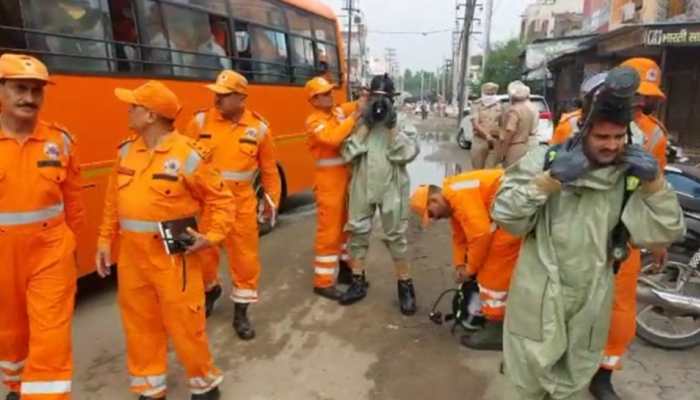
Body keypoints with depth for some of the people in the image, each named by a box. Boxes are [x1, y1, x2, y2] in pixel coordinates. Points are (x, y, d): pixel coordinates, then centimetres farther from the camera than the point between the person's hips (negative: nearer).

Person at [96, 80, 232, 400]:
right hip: (131, 253, 6)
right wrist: (105, 240, 11)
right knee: (139, 323, 16)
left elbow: (221, 199, -7)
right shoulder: (127, 151, 6)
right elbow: (113, 201, 13)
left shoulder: (188, 155, -13)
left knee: (184, 323, 3)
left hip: (172, 254, -6)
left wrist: (212, 236, -16)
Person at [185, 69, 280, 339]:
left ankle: (241, 311, 24)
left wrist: (272, 199, 9)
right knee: (202, 255, 13)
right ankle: (210, 290, 46)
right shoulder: (201, 121, -4)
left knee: (245, 256, 5)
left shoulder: (258, 128, -4)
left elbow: (269, 168, 6)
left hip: (241, 203, 0)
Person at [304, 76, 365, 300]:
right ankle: (323, 282, 4)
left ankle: (345, 268, 33)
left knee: (347, 225, 17)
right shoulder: (314, 122, -13)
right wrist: (354, 117, -24)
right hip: (329, 179, -8)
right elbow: (333, 138, -28)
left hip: (347, 175, 8)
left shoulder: (338, 111, 9)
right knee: (329, 230, -5)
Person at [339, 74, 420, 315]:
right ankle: (358, 283, 25)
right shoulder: (360, 121, 4)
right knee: (357, 233, 9)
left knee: (395, 236, 4)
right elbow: (347, 153, -10)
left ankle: (405, 286, 18)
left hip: (391, 188, -2)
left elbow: (407, 154, -13)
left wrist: (392, 126, -17)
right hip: (362, 187, 2)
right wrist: (366, 124, -13)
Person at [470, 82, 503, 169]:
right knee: (477, 169, 4)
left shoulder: (499, 106, 10)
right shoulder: (476, 105, -1)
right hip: (479, 140, -2)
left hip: (495, 141, 2)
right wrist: (487, 136, -21)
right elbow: (475, 124, -11)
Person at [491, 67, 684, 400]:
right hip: (540, 296, -2)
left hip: (591, 300, 3)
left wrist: (654, 181, -19)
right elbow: (504, 215, -20)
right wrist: (549, 180, -30)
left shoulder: (630, 174, -5)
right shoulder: (544, 160, -13)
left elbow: (664, 233, -8)